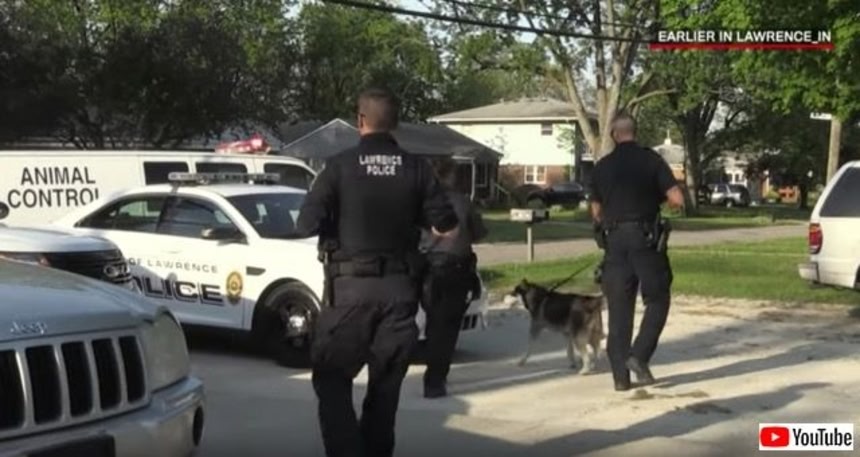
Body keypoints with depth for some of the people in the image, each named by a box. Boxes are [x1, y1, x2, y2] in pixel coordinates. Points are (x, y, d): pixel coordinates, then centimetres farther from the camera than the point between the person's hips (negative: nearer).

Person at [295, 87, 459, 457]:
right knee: (386, 383, 15)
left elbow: (306, 226, -8)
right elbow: (447, 229, 1)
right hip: (399, 287, 3)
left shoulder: (340, 165, -7)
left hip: (351, 285, -3)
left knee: (332, 378, 9)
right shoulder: (416, 168, 0)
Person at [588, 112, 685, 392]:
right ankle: (639, 356, -6)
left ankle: (621, 375, 6)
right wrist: (656, 199, 12)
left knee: (619, 308, 6)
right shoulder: (651, 160, -3)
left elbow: (596, 213, 12)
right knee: (657, 300, 10)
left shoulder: (602, 167, 6)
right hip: (645, 239, -3)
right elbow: (677, 200, -7)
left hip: (615, 240, 3)